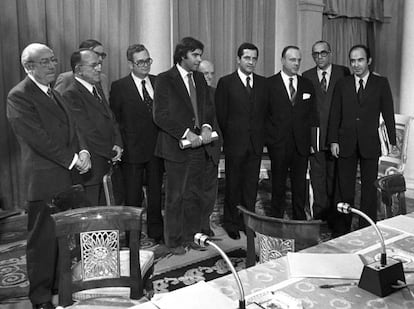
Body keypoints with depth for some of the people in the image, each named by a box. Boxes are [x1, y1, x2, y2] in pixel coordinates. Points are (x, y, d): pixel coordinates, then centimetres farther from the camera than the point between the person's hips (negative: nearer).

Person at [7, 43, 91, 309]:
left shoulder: (54, 94, 18)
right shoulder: (19, 96, -9)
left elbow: (71, 128, 16)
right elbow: (38, 138, -17)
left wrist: (83, 151, -3)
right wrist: (72, 160, -15)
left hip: (67, 177, 8)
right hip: (44, 180, -7)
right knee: (43, 239, 2)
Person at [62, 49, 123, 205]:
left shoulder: (98, 91, 16)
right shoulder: (70, 95, -13)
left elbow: (112, 121, 17)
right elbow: (87, 132, -17)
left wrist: (118, 144, -2)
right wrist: (112, 153, -9)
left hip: (107, 166, 8)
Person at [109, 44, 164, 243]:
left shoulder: (159, 82, 6)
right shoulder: (119, 87, -4)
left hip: (156, 147, 4)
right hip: (132, 150, -3)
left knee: (156, 192, 14)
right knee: (133, 196, 6)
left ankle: (156, 232, 29)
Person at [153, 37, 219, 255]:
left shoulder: (199, 79, 14)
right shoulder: (165, 80, -5)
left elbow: (208, 108, 17)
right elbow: (160, 115, -11)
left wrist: (207, 126, -4)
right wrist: (186, 133, -17)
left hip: (200, 146, 6)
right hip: (177, 146, -5)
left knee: (195, 195, 11)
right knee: (175, 196, 3)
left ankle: (190, 236, 24)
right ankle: (174, 241, 16)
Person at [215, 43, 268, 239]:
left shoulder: (262, 83, 10)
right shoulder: (226, 82, -2)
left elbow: (265, 111, 11)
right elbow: (221, 115, -2)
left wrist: (260, 135, 4)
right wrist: (229, 136, -2)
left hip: (256, 143, 3)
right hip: (235, 142, -3)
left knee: (252, 184, 8)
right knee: (233, 184, 6)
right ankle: (231, 223, 19)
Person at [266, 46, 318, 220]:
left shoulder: (307, 85, 10)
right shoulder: (270, 84, -2)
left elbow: (312, 115, 11)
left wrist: (313, 139, 4)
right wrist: (268, 137, -6)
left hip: (301, 144, 3)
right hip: (278, 143, -3)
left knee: (300, 184, 8)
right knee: (278, 184, 7)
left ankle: (300, 219, 21)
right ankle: (276, 219, 20)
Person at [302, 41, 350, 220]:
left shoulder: (343, 72, 4)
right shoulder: (307, 76, 7)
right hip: (314, 135, 1)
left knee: (335, 175, 8)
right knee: (317, 176, 5)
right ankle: (320, 214, 15)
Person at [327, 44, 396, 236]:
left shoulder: (381, 83, 4)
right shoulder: (342, 84, 7)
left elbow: (388, 114, 3)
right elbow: (335, 114, 5)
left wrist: (392, 141, -1)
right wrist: (334, 140, -2)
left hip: (370, 143, -1)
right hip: (346, 144, 1)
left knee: (369, 188, 6)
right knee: (344, 188, 6)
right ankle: (341, 230, 16)